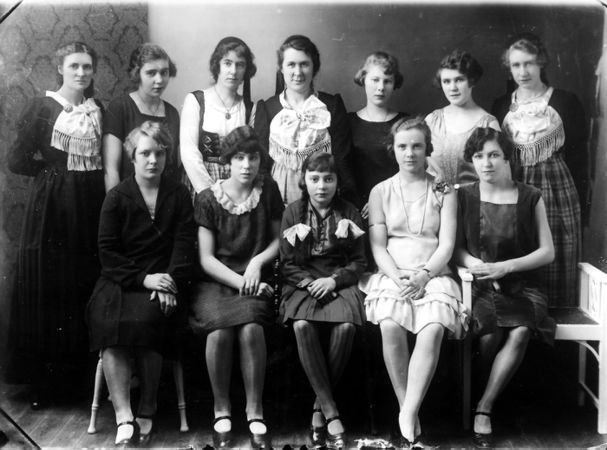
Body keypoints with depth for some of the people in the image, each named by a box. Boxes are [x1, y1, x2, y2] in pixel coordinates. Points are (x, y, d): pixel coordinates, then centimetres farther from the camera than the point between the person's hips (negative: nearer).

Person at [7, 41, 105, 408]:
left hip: (90, 205, 3)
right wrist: (54, 167, 1)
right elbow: (18, 160, -4)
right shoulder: (44, 107, 1)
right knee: (46, 291, 0)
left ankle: (79, 369, 12)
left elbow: (107, 159, 12)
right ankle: (41, 378, 9)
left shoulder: (99, 110, 12)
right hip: (52, 208, -3)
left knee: (85, 286, 1)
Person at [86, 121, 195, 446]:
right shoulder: (116, 197, 8)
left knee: (145, 319, -31)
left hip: (163, 279, 0)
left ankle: (147, 411, -15)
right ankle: (124, 418, -31)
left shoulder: (179, 196, 10)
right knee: (108, 320, -30)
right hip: (120, 280, 1)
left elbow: (184, 245, 3)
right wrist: (142, 278, -11)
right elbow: (107, 251, 2)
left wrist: (170, 282, -14)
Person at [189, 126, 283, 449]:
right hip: (216, 281, -1)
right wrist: (240, 282, -13)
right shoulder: (208, 199, 1)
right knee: (219, 331, -32)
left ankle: (255, 411, -15)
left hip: (255, 280, 1)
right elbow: (206, 258, -1)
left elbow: (278, 239, 12)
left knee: (251, 328, -32)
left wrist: (258, 262, -7)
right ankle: (221, 410, -10)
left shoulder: (268, 190, 6)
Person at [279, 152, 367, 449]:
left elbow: (359, 262, 7)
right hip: (302, 283, 0)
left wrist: (333, 280, -11)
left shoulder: (349, 213, 9)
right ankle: (331, 414, -28)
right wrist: (310, 282, -13)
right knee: (302, 325, -34)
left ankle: (319, 409, -16)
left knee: (346, 325, -33)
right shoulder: (293, 213, 8)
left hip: (340, 282, 0)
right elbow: (287, 264, 6)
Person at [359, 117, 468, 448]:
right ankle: (410, 419, -20)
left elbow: (446, 244, 3)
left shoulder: (443, 192, 12)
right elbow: (377, 246, 6)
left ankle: (407, 416, -28)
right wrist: (397, 276, -12)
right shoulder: (381, 192, 13)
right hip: (391, 275, 0)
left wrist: (423, 275, -15)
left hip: (433, 275, 0)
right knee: (390, 327, -31)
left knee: (433, 329, -32)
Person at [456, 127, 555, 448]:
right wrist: (477, 264, -14)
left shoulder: (530, 198, 4)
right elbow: (456, 248, 8)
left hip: (522, 283, 0)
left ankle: (484, 408, -21)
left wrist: (505, 266, -11)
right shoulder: (464, 197, 6)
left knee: (520, 332, -31)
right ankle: (497, 390, -1)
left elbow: (547, 251, 3)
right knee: (489, 335, -31)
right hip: (480, 284, 0)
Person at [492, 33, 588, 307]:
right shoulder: (501, 106, 9)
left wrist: (580, 202, -6)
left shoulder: (565, 103, 0)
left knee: (555, 266, 1)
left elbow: (579, 157, 0)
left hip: (556, 191, -2)